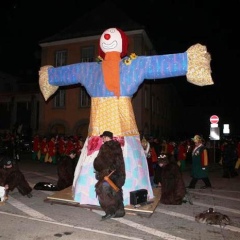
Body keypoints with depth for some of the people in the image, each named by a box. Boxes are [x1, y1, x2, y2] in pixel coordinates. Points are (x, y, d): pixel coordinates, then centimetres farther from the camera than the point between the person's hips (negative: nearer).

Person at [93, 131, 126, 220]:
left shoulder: (105, 147, -11)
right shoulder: (118, 147, 10)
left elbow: (99, 161, -8)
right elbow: (120, 161, 14)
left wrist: (97, 169, 10)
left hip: (107, 173, -7)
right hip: (118, 173, 7)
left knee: (103, 191, 1)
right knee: (116, 192, 13)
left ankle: (110, 211, -3)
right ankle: (120, 211, 19)